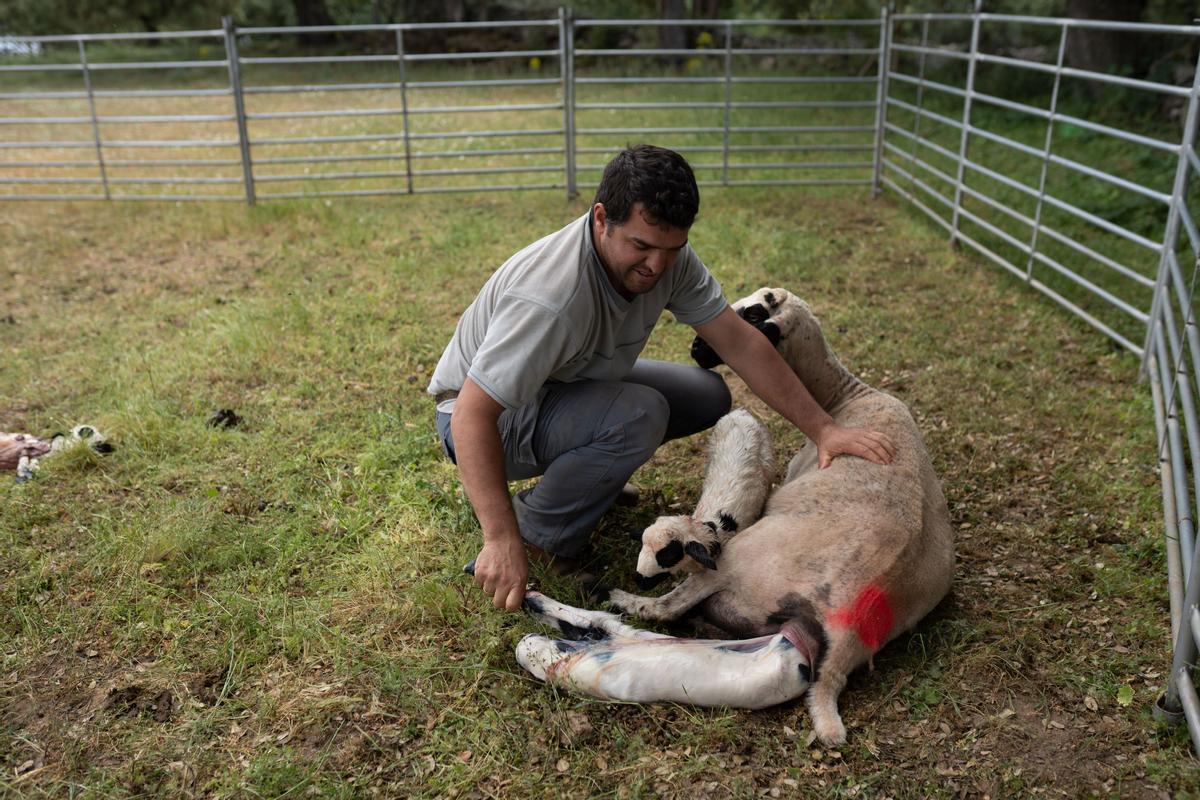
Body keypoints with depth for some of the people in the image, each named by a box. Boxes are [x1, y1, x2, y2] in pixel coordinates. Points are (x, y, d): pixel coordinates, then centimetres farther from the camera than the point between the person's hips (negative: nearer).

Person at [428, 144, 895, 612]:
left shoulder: (667, 256, -14)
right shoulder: (551, 297, -37)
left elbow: (738, 342, -10)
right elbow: (471, 416, -37)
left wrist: (821, 428, -14)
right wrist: (501, 539, -44)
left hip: (570, 385, 8)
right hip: (484, 416, -7)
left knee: (708, 396, 0)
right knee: (638, 415, -32)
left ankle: (592, 475, 11)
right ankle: (537, 530, -11)